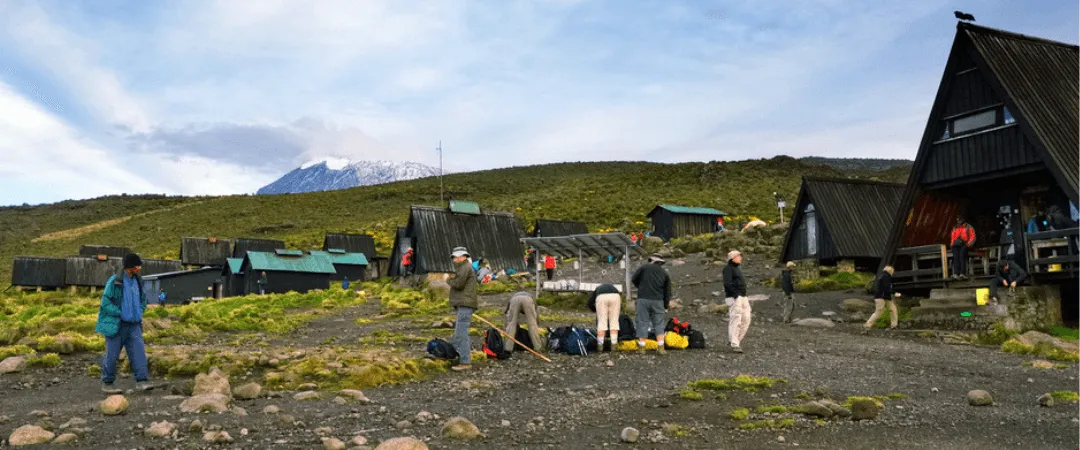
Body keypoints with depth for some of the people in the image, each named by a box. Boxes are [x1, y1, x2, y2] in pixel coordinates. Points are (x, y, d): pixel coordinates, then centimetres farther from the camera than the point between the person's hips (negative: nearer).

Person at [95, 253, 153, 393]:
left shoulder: (138, 281, 8)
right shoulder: (114, 281, -11)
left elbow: (143, 299, 22)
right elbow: (105, 302, -11)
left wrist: (139, 313, 8)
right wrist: (120, 314, -13)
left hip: (134, 325, 5)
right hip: (116, 324, -5)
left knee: (138, 351, -5)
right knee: (112, 354, 3)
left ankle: (141, 381, -8)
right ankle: (107, 383, 17)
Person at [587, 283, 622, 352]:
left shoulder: (597, 289, 38)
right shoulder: (613, 288, 41)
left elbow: (590, 303, 20)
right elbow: (620, 306, 28)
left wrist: (597, 311, 32)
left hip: (601, 297, -1)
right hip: (615, 296, 1)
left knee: (601, 322, 4)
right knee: (614, 321, 9)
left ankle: (600, 345, 2)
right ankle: (614, 344, 3)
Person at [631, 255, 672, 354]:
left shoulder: (644, 267, 6)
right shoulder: (665, 273, 14)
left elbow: (633, 279, 5)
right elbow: (668, 292, 12)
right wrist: (665, 305, 19)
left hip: (643, 299, -2)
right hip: (658, 301, 2)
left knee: (643, 323, 4)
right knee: (659, 323, 10)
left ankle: (641, 347, 4)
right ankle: (661, 347, 4)